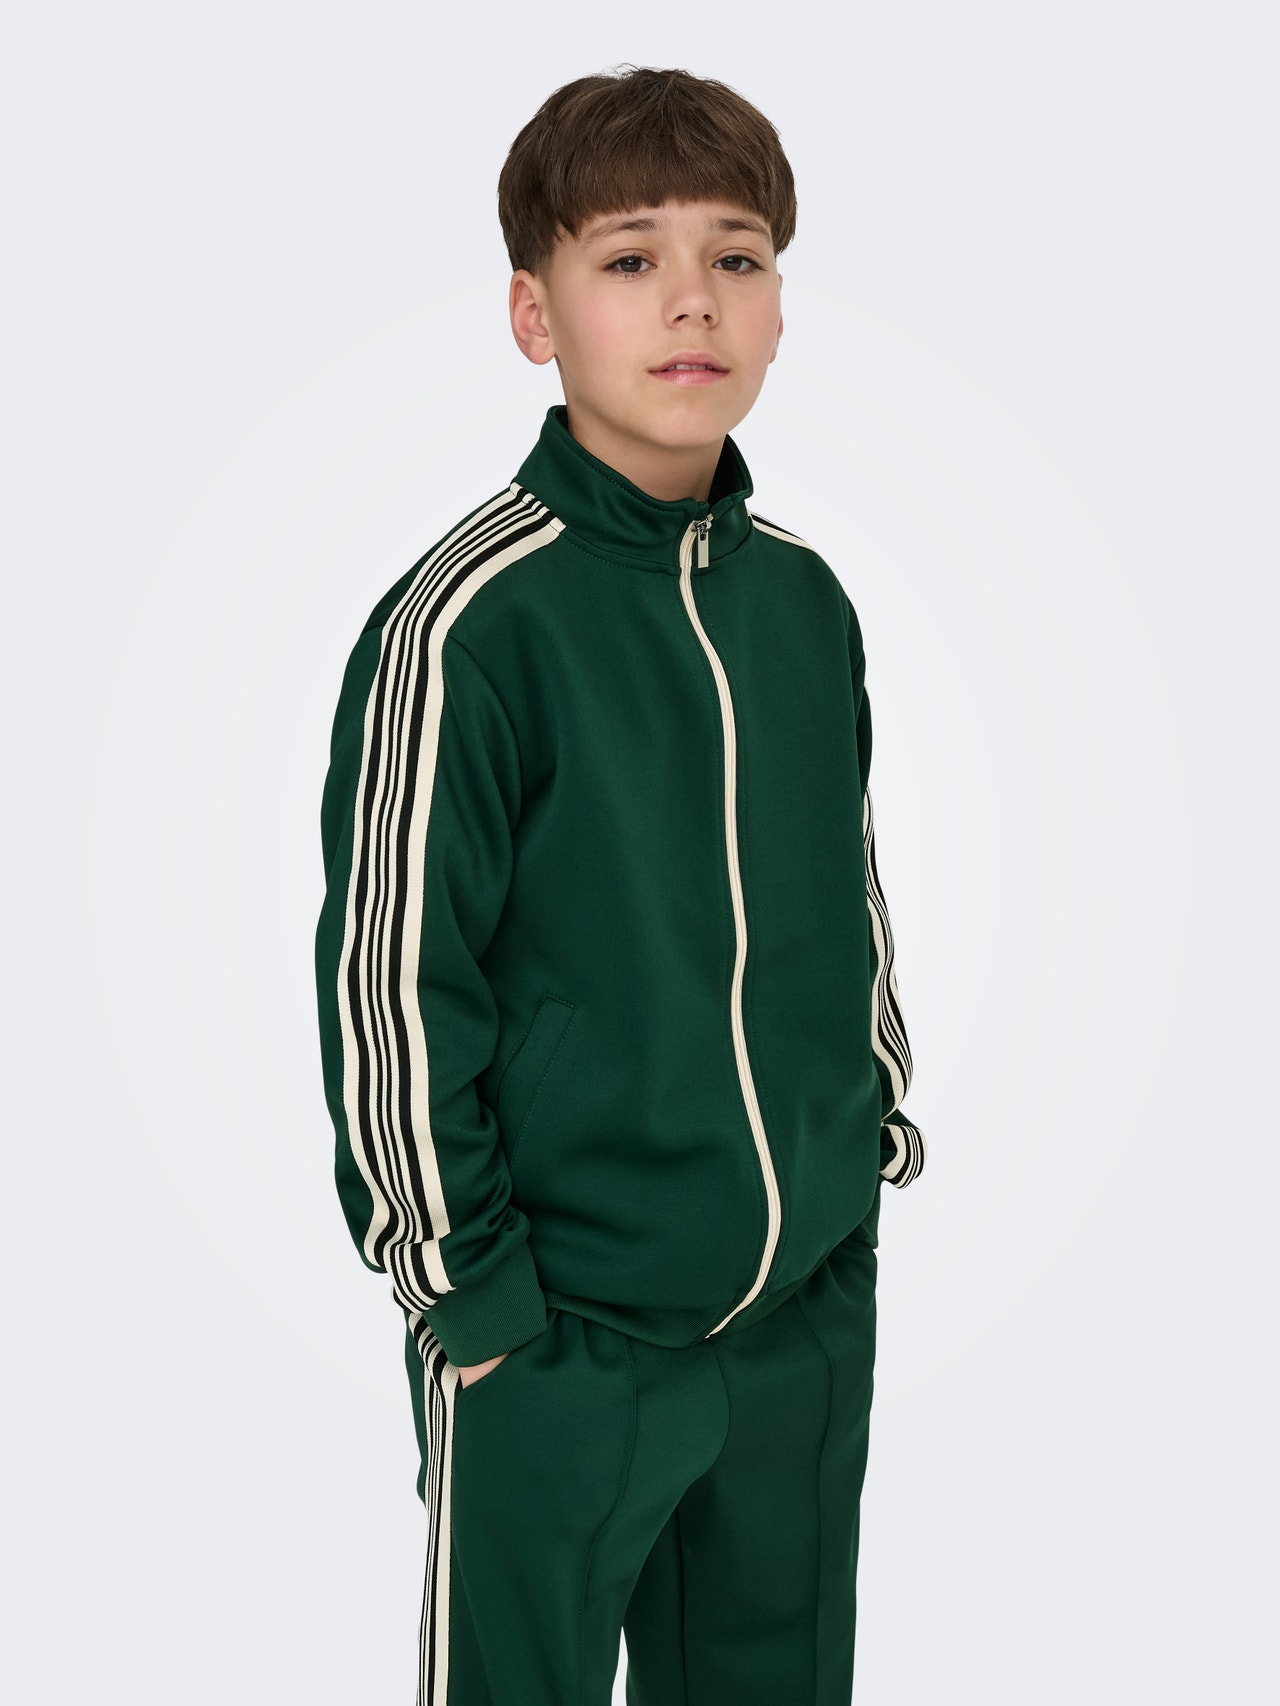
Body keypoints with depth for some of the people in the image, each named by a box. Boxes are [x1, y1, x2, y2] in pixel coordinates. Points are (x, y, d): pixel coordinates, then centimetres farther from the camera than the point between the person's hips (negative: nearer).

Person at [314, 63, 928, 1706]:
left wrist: (877, 1140, 13)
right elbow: (391, 985, -14)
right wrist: (475, 1301, -11)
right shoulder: (472, 619, -16)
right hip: (564, 1344, -6)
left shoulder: (805, 599, 3)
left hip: (814, 1320, 6)